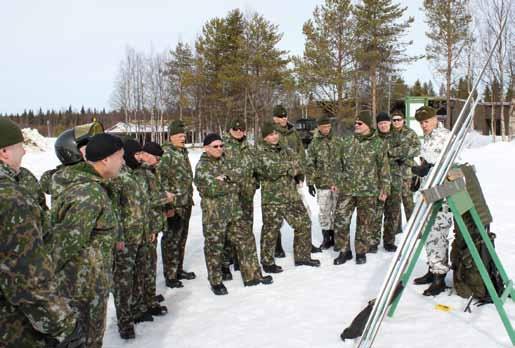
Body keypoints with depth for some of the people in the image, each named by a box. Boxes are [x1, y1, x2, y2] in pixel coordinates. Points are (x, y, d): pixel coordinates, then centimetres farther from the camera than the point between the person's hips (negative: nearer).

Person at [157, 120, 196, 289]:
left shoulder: (183, 152, 13)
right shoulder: (166, 153, -13)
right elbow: (161, 180, -18)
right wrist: (168, 205, -20)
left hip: (186, 203, 8)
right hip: (174, 205, -8)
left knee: (182, 238, 16)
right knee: (171, 240, -1)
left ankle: (179, 269, 29)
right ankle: (170, 275, 8)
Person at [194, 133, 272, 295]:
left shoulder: (224, 161, 12)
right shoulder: (202, 166, -10)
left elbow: (239, 178, 2)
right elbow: (212, 189, -21)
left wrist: (226, 176, -17)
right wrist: (232, 185, -9)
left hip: (234, 211, 7)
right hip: (213, 214, -7)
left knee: (246, 240, 8)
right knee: (214, 247, 5)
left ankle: (252, 275, 20)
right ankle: (216, 282, 21)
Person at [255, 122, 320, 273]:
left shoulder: (285, 150, 13)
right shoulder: (261, 152, -6)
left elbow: (298, 169, 4)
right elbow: (271, 170, -21)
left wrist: (282, 168, -12)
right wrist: (289, 166, -9)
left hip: (292, 196, 7)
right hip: (272, 198, -6)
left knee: (304, 224, 12)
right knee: (271, 230, 2)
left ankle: (302, 256, 28)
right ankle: (267, 262, 18)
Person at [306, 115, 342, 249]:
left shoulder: (338, 141, 5)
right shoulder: (314, 144, 1)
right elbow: (310, 165, 0)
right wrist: (310, 183, -4)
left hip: (338, 182, 1)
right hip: (322, 183, -1)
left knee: (337, 211, 7)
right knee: (324, 212, 1)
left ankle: (335, 237, 19)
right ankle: (326, 238, 14)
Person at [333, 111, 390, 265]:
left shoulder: (377, 144, -2)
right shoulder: (348, 142, 7)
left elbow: (384, 169, 1)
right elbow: (339, 164, 15)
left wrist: (384, 189, 0)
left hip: (368, 191, -2)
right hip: (346, 189, 3)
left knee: (365, 223, 7)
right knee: (340, 220, 0)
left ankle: (361, 251, 22)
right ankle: (344, 250, 15)